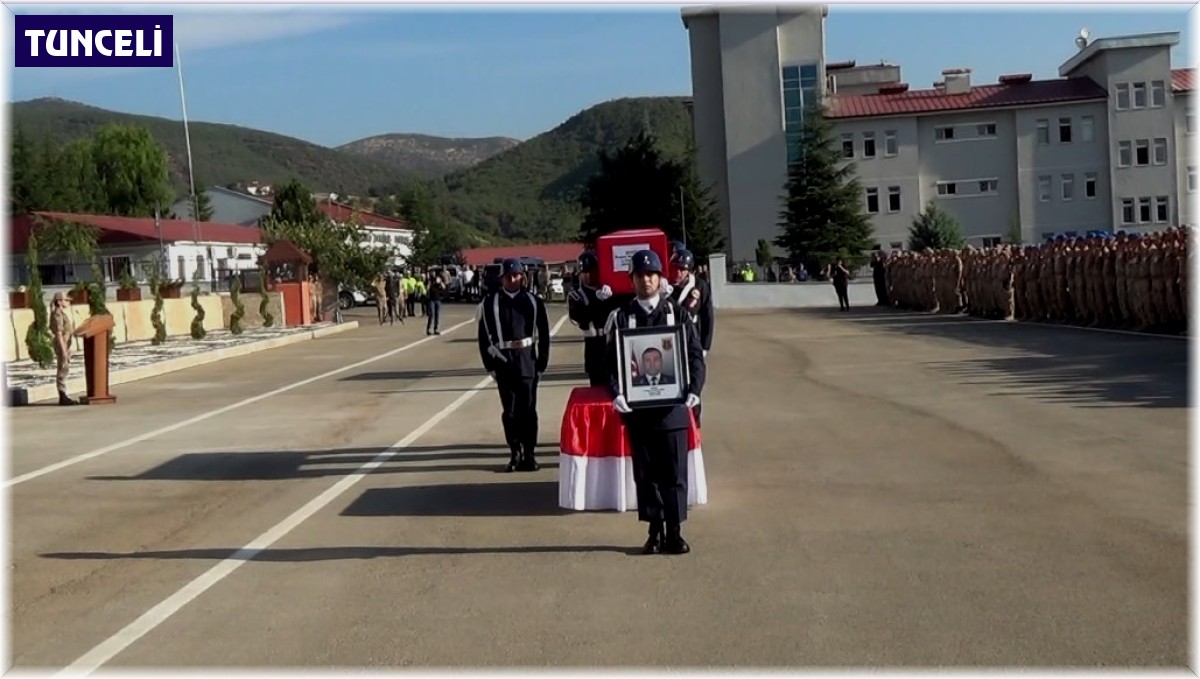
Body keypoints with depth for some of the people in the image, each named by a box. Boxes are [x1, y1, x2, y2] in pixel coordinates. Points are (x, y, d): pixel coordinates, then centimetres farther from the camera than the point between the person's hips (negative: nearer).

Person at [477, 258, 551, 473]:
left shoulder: (533, 301, 3)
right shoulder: (490, 302, 1)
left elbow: (543, 334, 5)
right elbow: (484, 336, 3)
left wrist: (542, 363, 1)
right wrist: (490, 364, -1)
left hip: (527, 360, 0)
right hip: (503, 361, 0)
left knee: (528, 409, 3)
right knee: (509, 410, 5)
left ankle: (529, 455, 11)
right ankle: (515, 454, 15)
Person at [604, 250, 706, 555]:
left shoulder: (677, 313, 4)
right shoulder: (621, 316, 4)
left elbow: (695, 354, 2)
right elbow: (611, 359, 1)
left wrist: (694, 390, -13)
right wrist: (616, 393, -14)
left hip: (672, 405, 0)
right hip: (637, 408, 1)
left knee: (674, 471, 2)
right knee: (645, 472, 7)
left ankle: (674, 532, 10)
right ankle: (655, 531, 16)